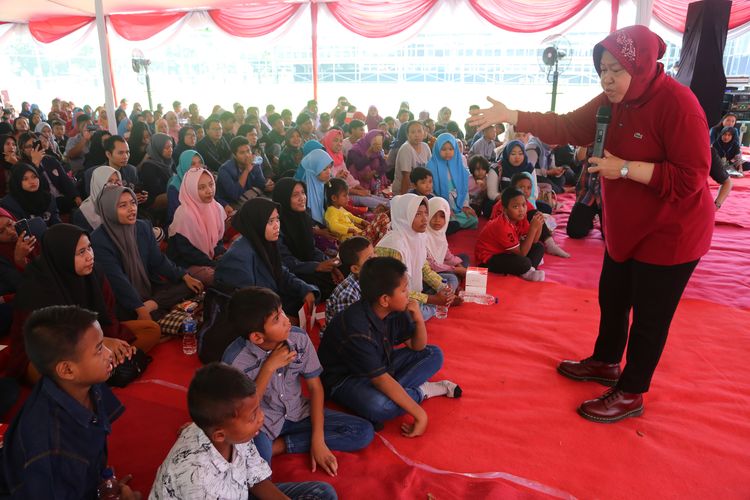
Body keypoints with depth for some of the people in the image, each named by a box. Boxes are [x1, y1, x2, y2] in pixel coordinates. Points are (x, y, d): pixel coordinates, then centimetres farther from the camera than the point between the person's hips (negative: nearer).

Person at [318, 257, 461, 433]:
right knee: (379, 406, -38)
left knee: (434, 354, 3)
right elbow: (381, 380, -31)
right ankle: (421, 391, -9)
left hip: (381, 365, 8)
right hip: (345, 378, -7)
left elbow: (417, 347, 2)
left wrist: (419, 320, -19)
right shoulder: (356, 328, -33)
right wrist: (420, 414, -29)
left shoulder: (395, 311, -11)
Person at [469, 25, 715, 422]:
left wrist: (625, 168, -27)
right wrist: (510, 116, -14)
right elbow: (566, 127, -4)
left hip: (670, 233, -8)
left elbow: (691, 177, -25)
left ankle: (630, 395, 22)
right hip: (626, 228, 8)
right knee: (612, 299, 21)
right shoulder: (613, 102, 0)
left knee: (650, 316, 5)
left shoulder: (677, 104, -24)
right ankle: (605, 363, 44)